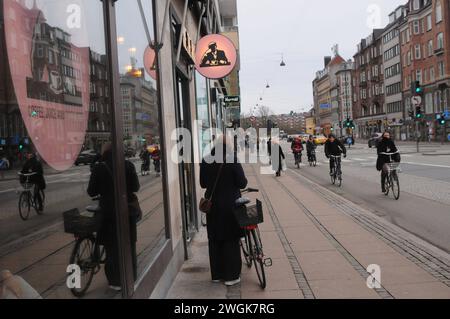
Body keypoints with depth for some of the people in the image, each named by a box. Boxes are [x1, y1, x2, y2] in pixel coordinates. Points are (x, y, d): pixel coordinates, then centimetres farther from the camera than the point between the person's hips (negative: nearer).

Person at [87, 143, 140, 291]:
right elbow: (136, 187, -4)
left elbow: (91, 192, -8)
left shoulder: (99, 168, -10)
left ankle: (116, 281, 18)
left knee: (112, 247, 11)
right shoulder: (128, 165, -5)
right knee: (129, 246, 16)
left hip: (109, 212, -2)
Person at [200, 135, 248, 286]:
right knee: (230, 240, 8)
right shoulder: (232, 160, -14)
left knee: (214, 240, 15)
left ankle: (217, 274, 25)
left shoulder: (205, 161, -3)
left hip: (212, 204, 4)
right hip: (230, 205, -3)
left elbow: (203, 183, 6)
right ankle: (231, 276, 14)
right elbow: (242, 183, -12)